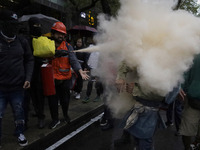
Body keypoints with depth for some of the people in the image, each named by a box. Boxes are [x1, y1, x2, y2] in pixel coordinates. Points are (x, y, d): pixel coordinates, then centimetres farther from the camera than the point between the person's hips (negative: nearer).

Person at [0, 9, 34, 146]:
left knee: (19, 112, 15)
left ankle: (20, 133, 37)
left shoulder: (22, 41, 2)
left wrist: (28, 78, -2)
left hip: (18, 87, 2)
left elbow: (29, 60, 8)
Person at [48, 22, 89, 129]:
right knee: (52, 100, 8)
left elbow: (73, 60, -15)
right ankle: (55, 119, 29)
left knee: (65, 99, 15)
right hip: (51, 78, 0)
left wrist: (80, 71, -29)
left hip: (65, 79, 1)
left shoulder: (68, 46, -2)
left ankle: (65, 115, 42)